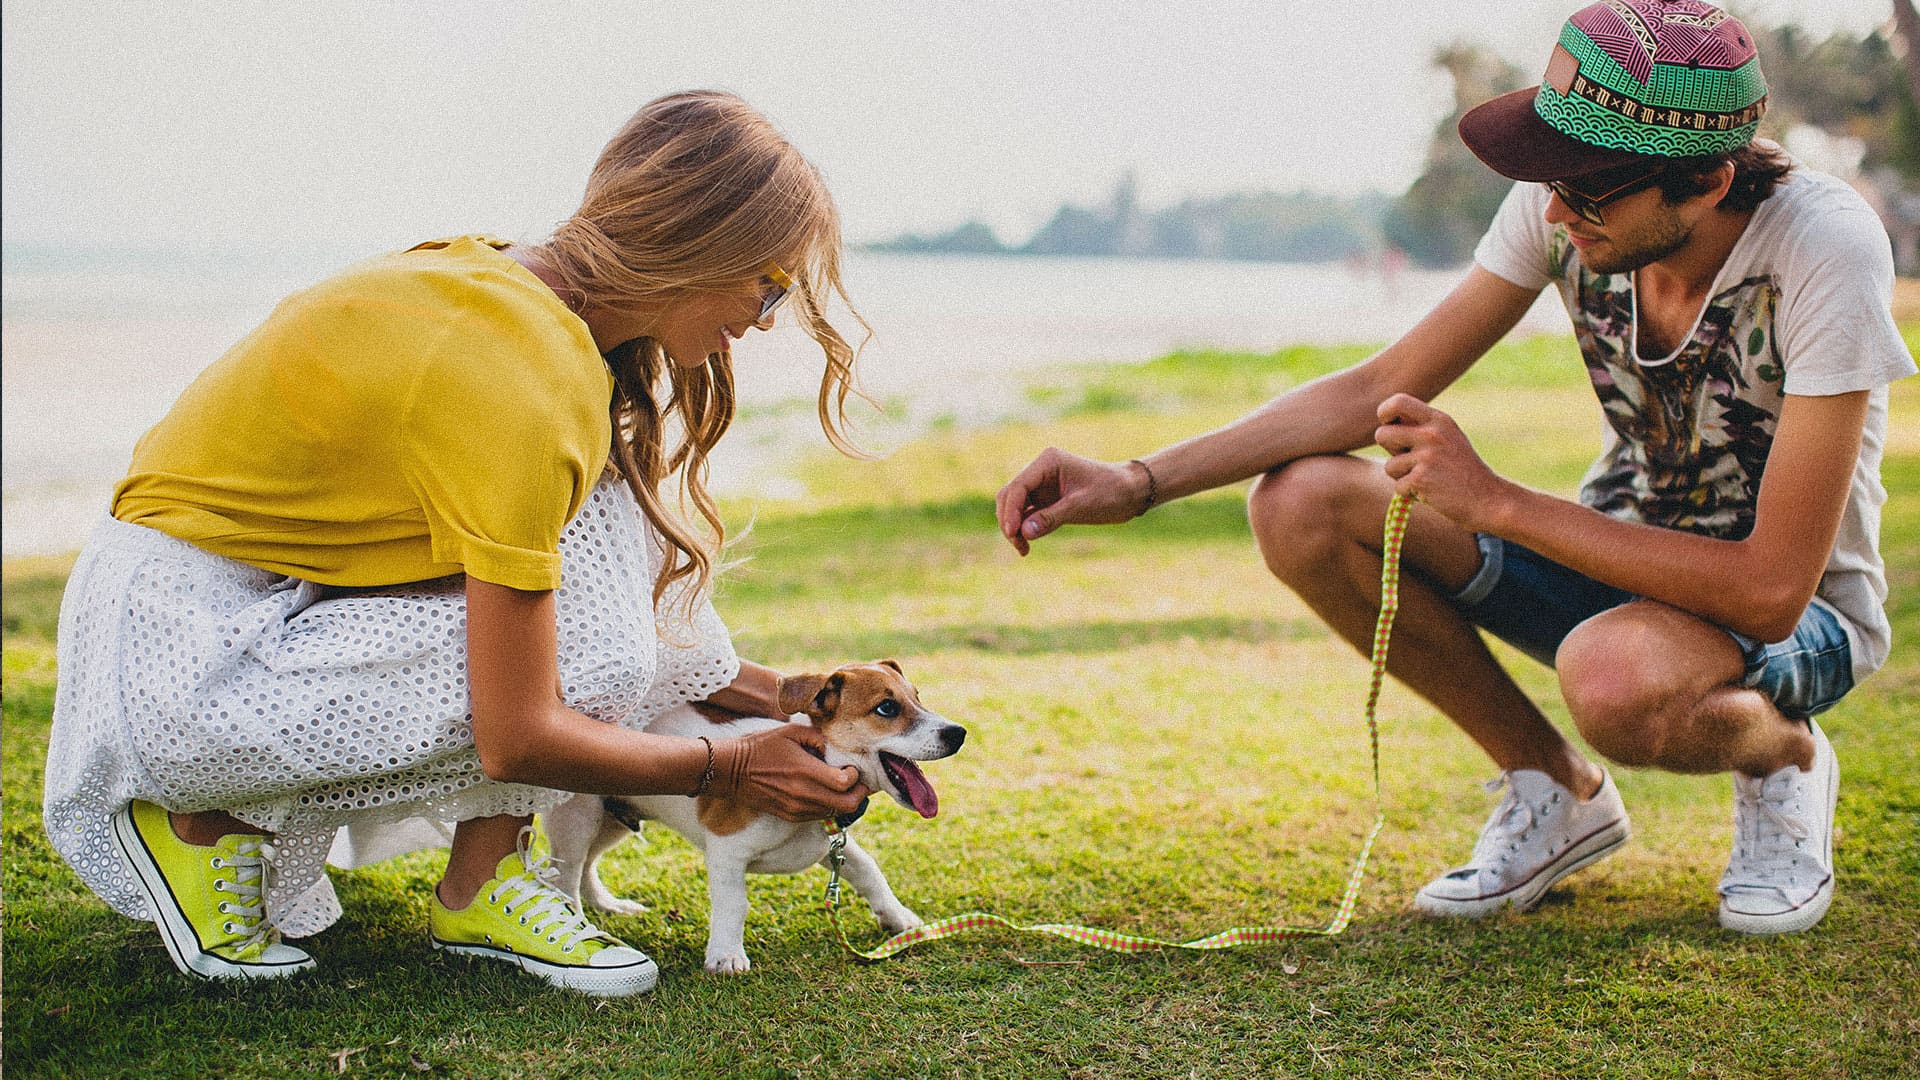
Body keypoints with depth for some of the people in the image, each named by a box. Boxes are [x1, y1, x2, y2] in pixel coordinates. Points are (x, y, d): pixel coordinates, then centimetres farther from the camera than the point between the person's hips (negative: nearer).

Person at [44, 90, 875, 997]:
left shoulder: (502, 280, 0)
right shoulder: (518, 378, -28)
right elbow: (517, 739, -24)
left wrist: (770, 693, 10)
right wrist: (731, 767, -11)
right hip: (181, 651, -9)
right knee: (581, 653, -19)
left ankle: (484, 886, -2)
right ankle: (203, 818, -3)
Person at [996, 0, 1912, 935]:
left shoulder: (1826, 250, -28)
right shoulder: (1566, 200, -15)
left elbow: (1770, 588, -30)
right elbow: (1384, 386, -9)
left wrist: (1495, 501, -32)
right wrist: (1139, 482, -19)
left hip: (1802, 608, -5)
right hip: (1623, 558, 5)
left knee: (1613, 676, -42)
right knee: (1299, 503, -17)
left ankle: (1783, 758, -2)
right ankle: (1559, 794, 2)